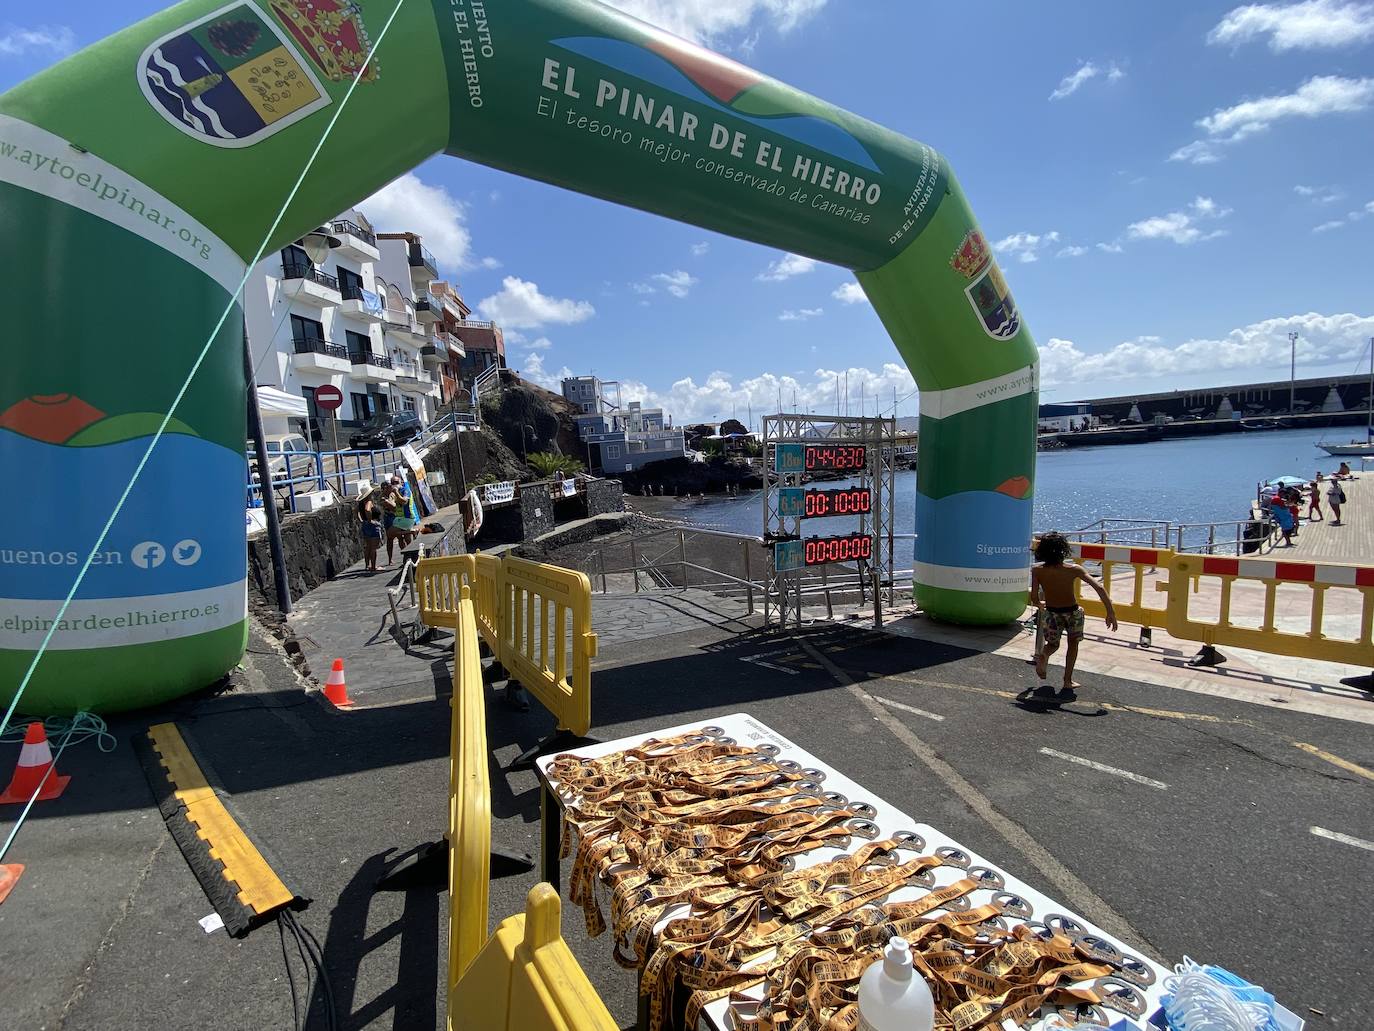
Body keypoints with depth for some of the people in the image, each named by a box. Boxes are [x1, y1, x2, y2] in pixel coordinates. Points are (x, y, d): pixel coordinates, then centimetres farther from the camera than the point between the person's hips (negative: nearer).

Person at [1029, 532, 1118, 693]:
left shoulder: (1037, 570, -14)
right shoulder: (1073, 569, -15)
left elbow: (1034, 598, -13)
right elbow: (1099, 587, -22)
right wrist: (1111, 612, -18)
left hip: (1051, 613, 0)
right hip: (1073, 612, 0)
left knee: (1053, 644, 24)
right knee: (1073, 643, 26)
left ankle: (1043, 654, -12)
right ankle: (1067, 681, 17)